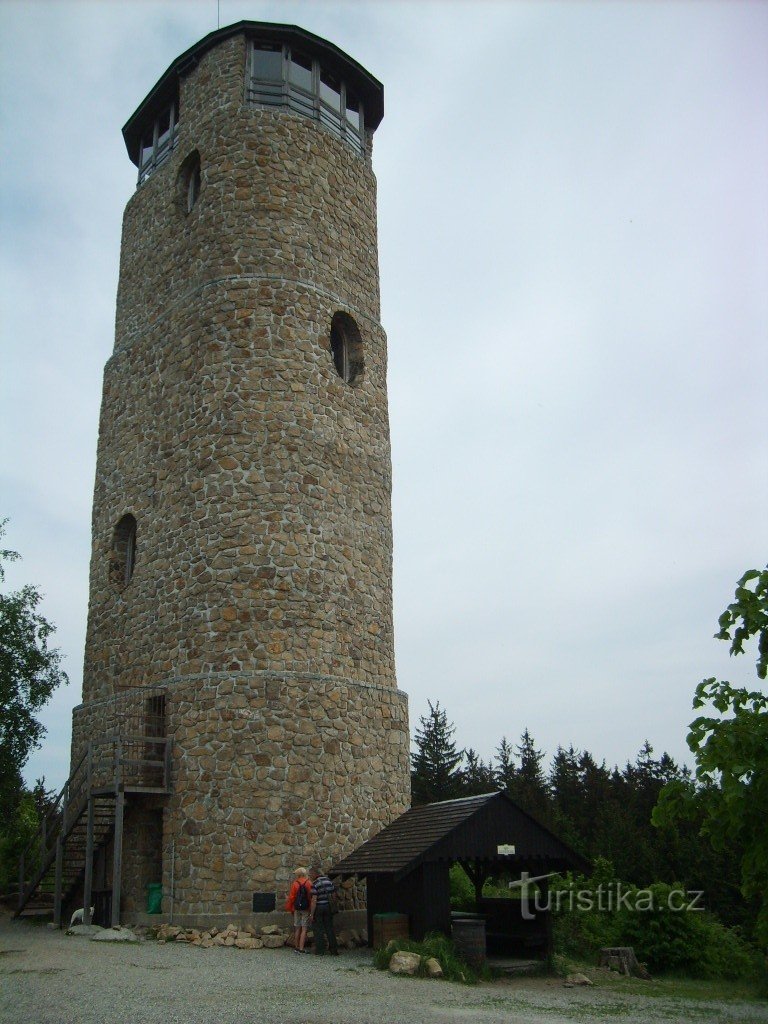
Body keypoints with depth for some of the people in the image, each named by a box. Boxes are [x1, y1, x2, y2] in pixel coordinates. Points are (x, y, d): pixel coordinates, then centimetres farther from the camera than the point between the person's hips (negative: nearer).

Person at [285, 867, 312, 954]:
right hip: (305, 909, -2)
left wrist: (290, 908, 11)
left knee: (297, 928, 12)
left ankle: (296, 947, 18)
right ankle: (301, 948, -4)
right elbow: (311, 896, -4)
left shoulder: (295, 883, -1)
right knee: (304, 929, 0)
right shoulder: (308, 883, -4)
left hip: (297, 908, 2)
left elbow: (291, 897, 1)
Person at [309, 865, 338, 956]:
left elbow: (314, 900, -17)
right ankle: (334, 950, 9)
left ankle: (320, 951, 6)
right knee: (329, 929, 9)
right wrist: (332, 909, 19)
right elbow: (333, 895, 11)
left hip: (318, 907, -6)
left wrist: (311, 914, -14)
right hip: (328, 907, 6)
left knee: (318, 930, 4)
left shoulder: (315, 884, -14)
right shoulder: (329, 881, 7)